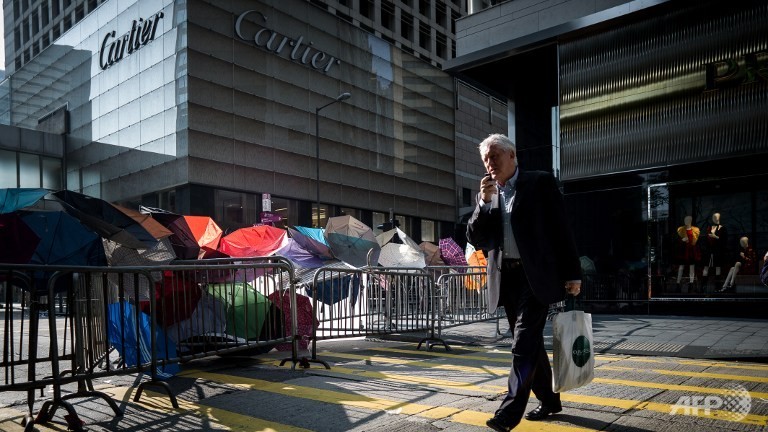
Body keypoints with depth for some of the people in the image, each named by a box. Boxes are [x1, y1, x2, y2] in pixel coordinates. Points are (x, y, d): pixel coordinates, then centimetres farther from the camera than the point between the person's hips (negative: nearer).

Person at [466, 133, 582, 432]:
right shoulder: (486, 194, 12)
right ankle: (548, 400, 29)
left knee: (524, 343, -11)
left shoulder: (540, 183, -1)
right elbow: (476, 239, 3)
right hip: (505, 278, 6)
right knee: (530, 343, 15)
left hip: (536, 276, -5)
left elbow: (561, 229, -3)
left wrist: (572, 273, -7)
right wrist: (485, 202, -10)